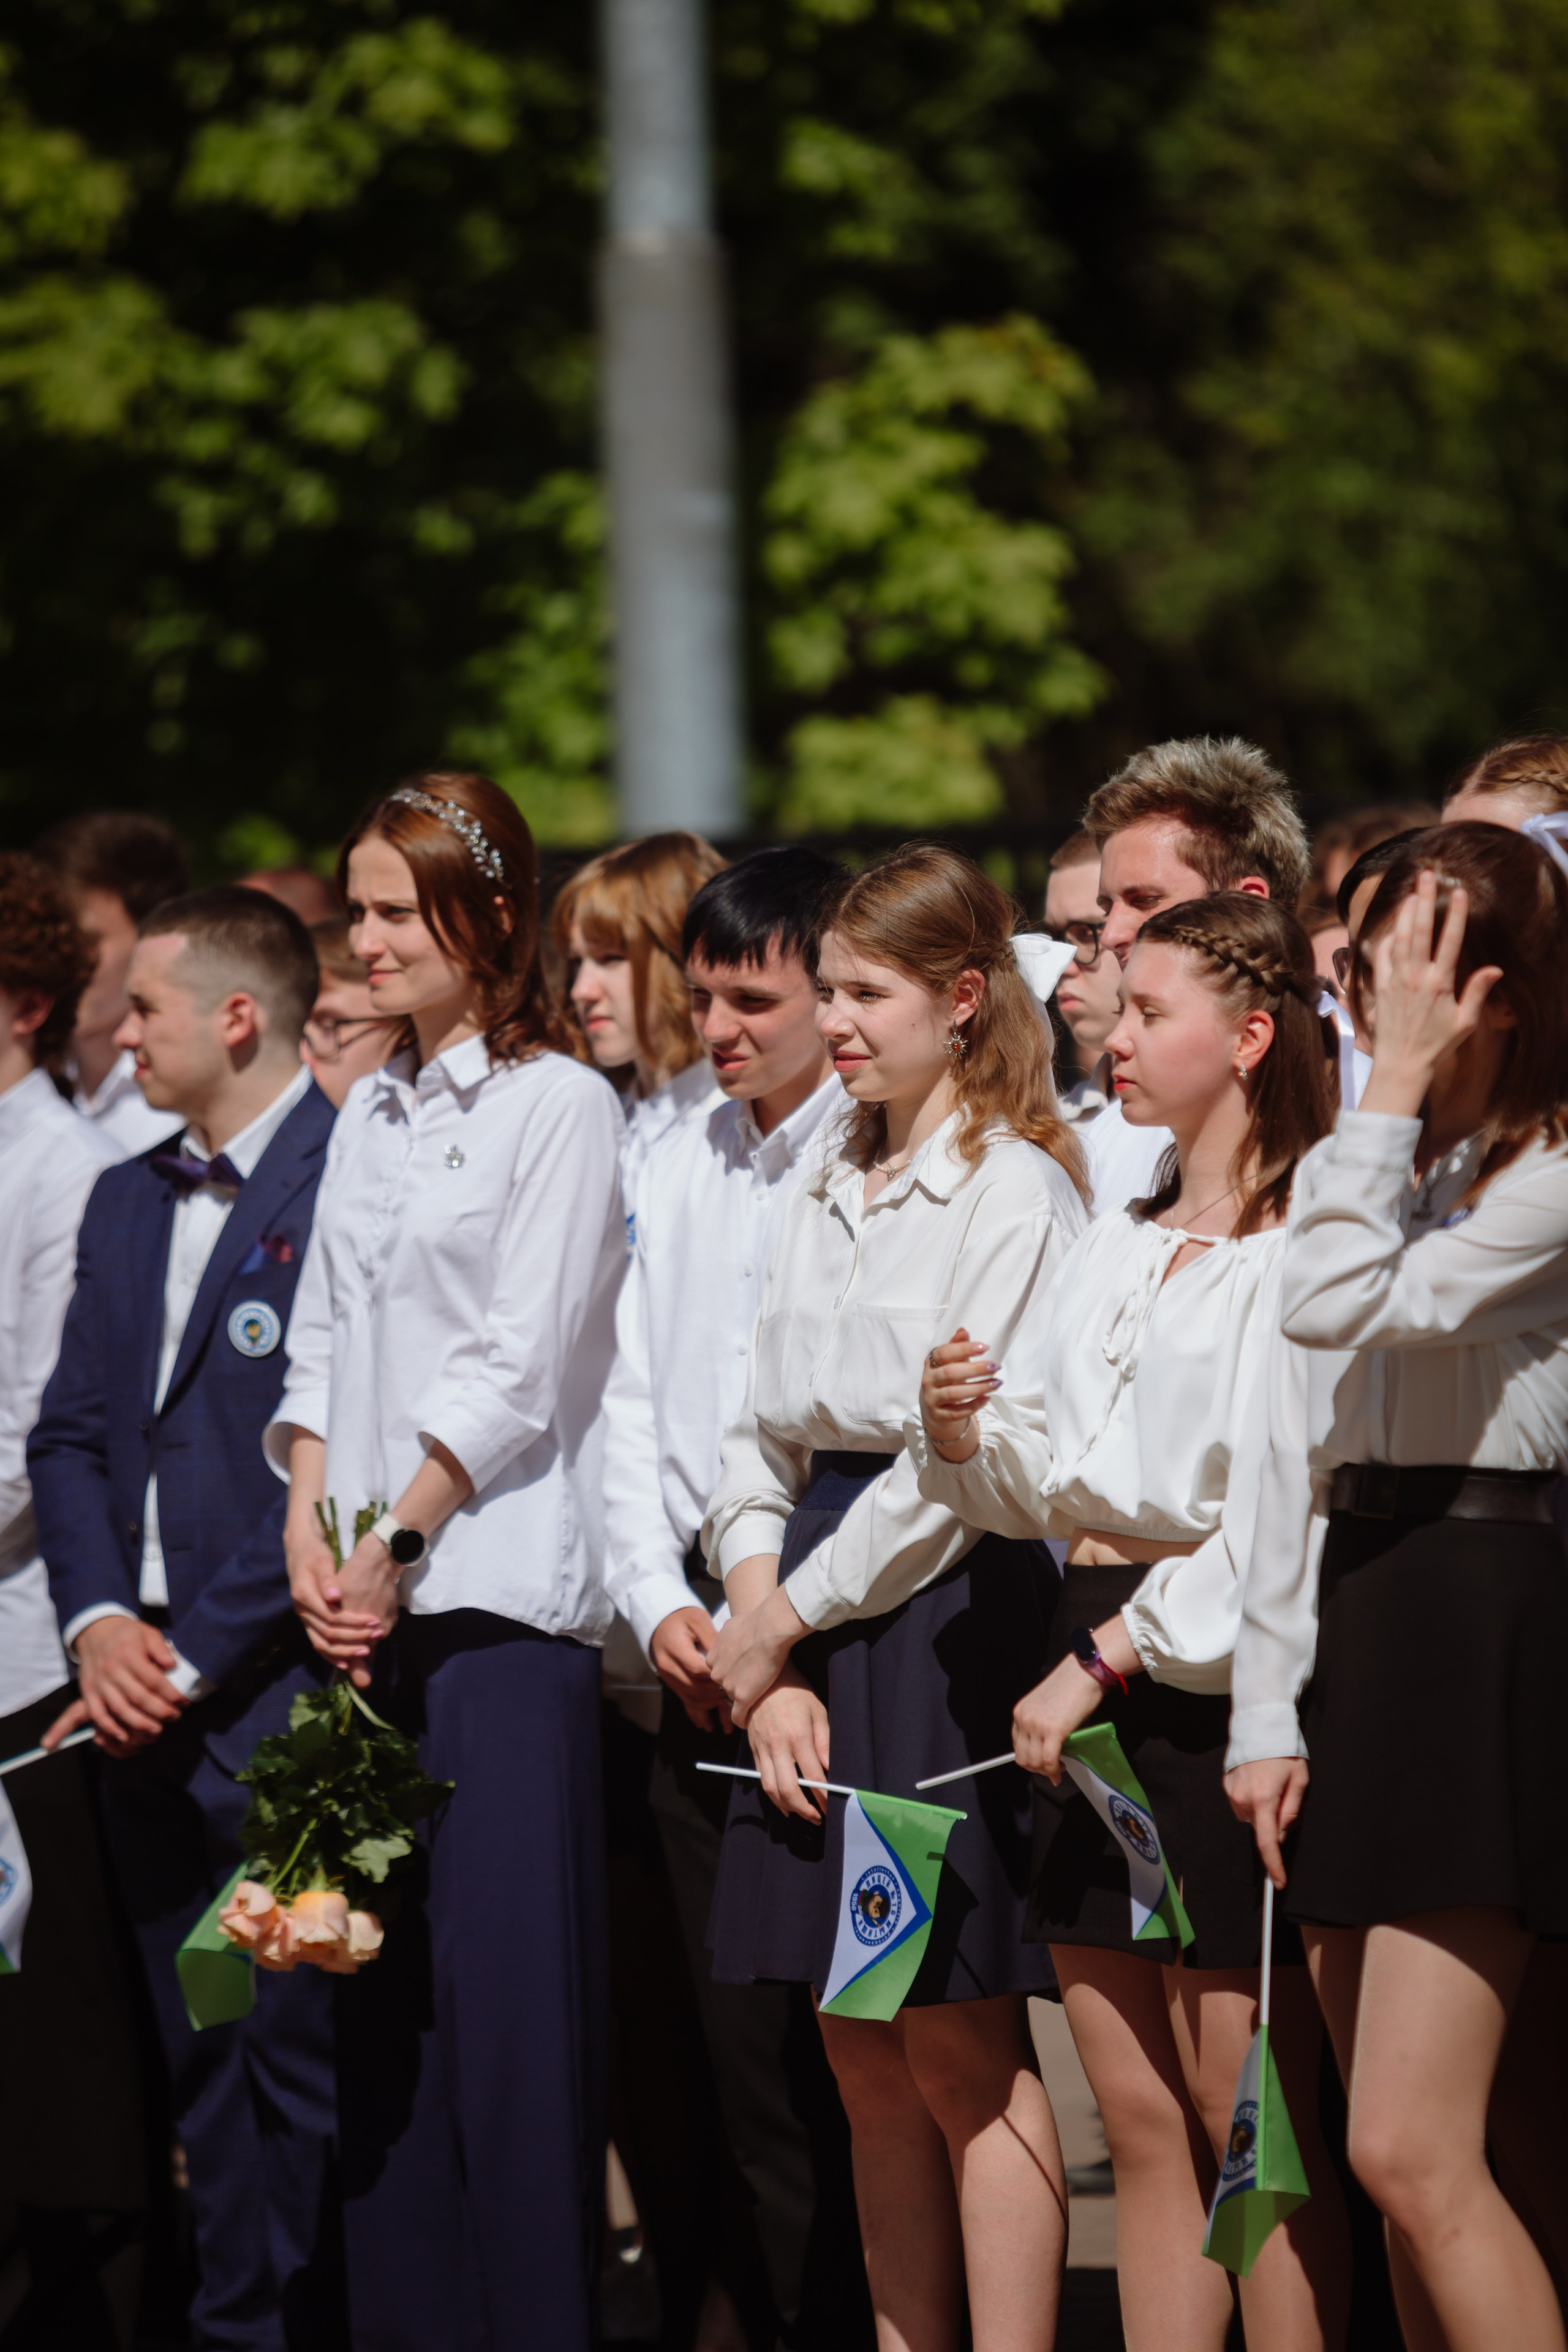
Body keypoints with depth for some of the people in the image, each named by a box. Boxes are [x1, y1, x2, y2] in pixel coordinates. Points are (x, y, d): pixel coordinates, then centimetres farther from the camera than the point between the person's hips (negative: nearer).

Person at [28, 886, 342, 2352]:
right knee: (203, 2067, 10)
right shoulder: (125, 1204, 17)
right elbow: (69, 1435, 17)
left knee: (302, 2056, -7)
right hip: (148, 1696, 8)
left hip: (281, 1691, -8)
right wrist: (98, 1620, -1)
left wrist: (197, 1655, -14)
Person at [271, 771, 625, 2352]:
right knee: (381, 1981, 6)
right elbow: (319, 1345, 15)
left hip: (501, 1595, -6)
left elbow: (518, 1370, -9)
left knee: (510, 1985, -8)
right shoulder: (368, 1121, 17)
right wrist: (309, 1535, 0)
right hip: (365, 1612, 7)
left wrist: (398, 1542, -11)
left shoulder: (558, 1107, -3)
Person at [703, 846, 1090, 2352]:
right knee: (864, 2059, 8)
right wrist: (762, 1647, -2)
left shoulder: (1016, 1192, -8)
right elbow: (761, 1438, 13)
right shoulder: (822, 1198, 16)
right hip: (809, 1631, 7)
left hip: (947, 1607, -7)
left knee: (962, 2049, -6)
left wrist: (787, 1618, -7)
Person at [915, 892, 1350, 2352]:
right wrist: (962, 1428, -5)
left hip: (1217, 1672, -8)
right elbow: (1033, 1487, 16)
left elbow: (1275, 1519, -18)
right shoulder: (1118, 1242, 16)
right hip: (1095, 1655, 8)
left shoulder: (1299, 1249, -10)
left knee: (1251, 2125, -5)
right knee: (1141, 2124, 9)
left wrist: (1109, 1657, -17)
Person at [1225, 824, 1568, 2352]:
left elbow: (1345, 1304, -20)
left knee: (1412, 2154, -15)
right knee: (1415, 2168, 6)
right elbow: (1294, 1448, 14)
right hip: (1349, 1624, 7)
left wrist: (1402, 1082, -14)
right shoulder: (1358, 1172, 16)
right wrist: (1269, 1709, 8)